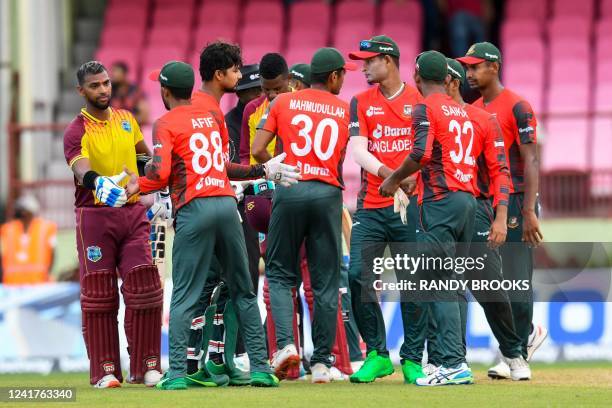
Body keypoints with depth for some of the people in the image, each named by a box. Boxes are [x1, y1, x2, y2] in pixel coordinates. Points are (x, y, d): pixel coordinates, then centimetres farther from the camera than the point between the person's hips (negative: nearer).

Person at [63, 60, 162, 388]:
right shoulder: (77, 131, -6)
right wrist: (98, 183, -45)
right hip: (95, 215, -4)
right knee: (98, 293, -2)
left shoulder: (126, 119, 12)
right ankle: (105, 370, 3)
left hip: (132, 211, 4)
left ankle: (145, 367, 3)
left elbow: (145, 154, 29)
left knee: (144, 288, -3)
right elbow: (80, 170, -25)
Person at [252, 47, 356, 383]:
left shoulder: (283, 103, 5)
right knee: (326, 281, 6)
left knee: (279, 272, 10)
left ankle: (286, 343, -11)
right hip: (328, 194, 0)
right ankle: (321, 361, 5)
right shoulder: (346, 110, 8)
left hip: (289, 192, 0)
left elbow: (257, 150, 0)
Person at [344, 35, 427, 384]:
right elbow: (358, 149, -2)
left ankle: (413, 360, 6)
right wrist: (383, 171, -22)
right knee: (358, 276, -8)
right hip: (371, 207, 2)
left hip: (411, 204, -2)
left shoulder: (420, 100, 5)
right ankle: (377, 355, 4)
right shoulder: (361, 102, 10)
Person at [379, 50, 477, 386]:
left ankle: (453, 363, -18)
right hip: (468, 199, 8)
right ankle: (456, 361, 10)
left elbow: (421, 153, -19)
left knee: (436, 281, -10)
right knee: (451, 281, 12)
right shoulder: (461, 111, 19)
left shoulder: (426, 109, -5)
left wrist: (394, 179, -6)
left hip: (440, 199, -8)